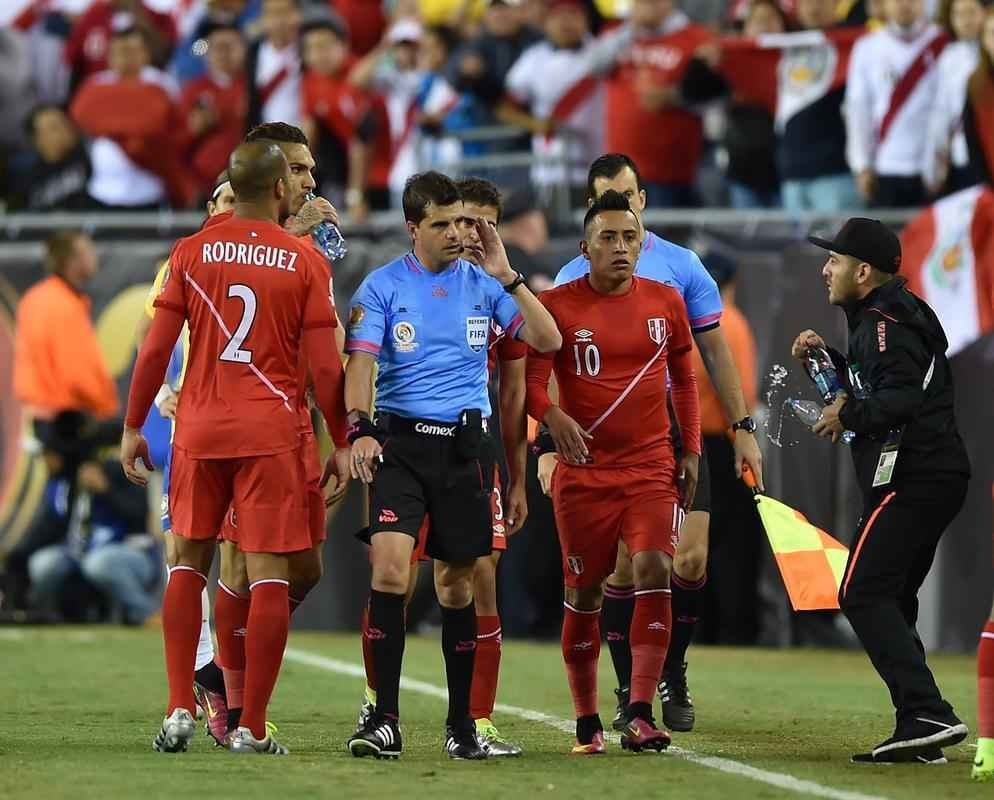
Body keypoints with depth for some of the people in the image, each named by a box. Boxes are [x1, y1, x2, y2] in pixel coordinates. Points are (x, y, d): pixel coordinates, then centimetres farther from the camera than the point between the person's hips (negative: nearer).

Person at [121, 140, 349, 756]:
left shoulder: (192, 252, 3)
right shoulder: (305, 260, -2)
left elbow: (156, 349, 1)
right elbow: (325, 366, -4)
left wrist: (133, 427, 9)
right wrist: (342, 442, 5)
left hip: (200, 428, 2)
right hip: (273, 432, -2)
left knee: (188, 561, 16)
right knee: (269, 573, 0)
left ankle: (180, 710, 7)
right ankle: (252, 728, -1)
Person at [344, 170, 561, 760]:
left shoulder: (482, 284, 8)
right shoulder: (383, 287, 1)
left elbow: (548, 341, 2)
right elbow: (361, 361, -8)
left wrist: (507, 276, -6)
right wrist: (360, 427, -24)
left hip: (466, 443, 2)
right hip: (401, 440, -2)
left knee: (457, 583, 7)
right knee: (390, 565, -19)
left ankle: (461, 723, 18)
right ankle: (385, 720, -16)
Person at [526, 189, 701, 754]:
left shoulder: (666, 302, 5)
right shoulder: (558, 305, -4)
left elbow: (684, 379, 16)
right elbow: (531, 379, -7)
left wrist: (692, 451, 10)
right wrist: (553, 416, -28)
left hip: (652, 466, 1)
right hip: (583, 470, -1)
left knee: (655, 572, -17)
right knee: (584, 594, 4)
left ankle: (639, 716, -19)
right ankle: (588, 722, 16)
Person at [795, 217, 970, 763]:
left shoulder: (885, 323, -12)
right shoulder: (894, 315, 21)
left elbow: (904, 397, -24)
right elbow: (873, 386, 29)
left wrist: (847, 416, -13)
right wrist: (825, 358, 17)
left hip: (910, 480, -11)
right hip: (936, 478, 11)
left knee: (863, 595, -14)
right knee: (890, 602, 14)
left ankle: (929, 714, -26)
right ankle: (919, 735, 11)